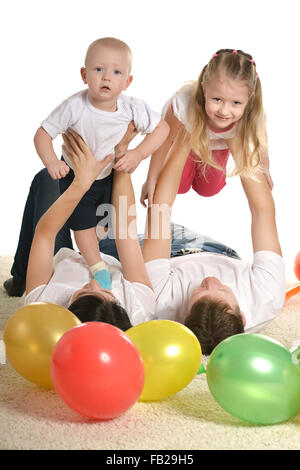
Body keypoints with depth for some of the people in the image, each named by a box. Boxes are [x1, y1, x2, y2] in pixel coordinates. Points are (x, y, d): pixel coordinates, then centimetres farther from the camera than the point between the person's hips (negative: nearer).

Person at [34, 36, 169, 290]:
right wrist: (52, 162, -38)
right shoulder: (74, 107, -30)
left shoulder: (131, 107, -25)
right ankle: (97, 266, 20)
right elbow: (43, 133, -22)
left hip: (112, 174, 2)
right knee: (83, 224, 1)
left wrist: (139, 153, -27)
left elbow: (162, 127, -14)